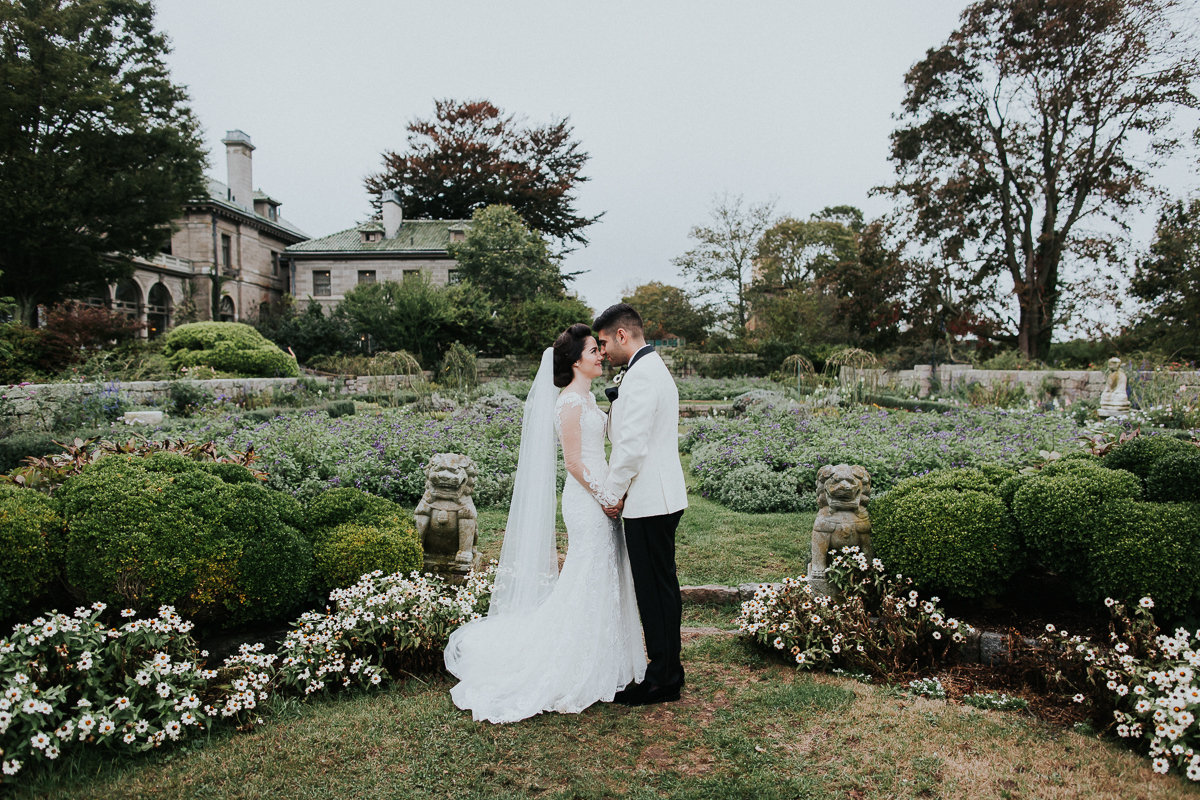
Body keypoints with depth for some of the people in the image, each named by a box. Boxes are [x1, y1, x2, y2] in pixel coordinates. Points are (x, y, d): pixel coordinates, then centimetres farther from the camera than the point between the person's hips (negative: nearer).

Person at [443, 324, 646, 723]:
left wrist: (610, 494, 16)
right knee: (589, 582, -1)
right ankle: (580, 674, 13)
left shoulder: (587, 398, 14)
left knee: (604, 581, 15)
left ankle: (601, 666, 28)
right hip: (587, 499, -9)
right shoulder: (570, 402, -15)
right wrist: (606, 496, -15)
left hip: (598, 497, 9)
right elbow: (574, 461, -18)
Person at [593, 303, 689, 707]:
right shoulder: (654, 368, 18)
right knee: (660, 586, 16)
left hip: (650, 500, -11)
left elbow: (633, 444, -21)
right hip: (658, 497, 11)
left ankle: (663, 680, 9)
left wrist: (612, 492, -12)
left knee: (655, 589, -2)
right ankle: (667, 670, 26)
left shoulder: (640, 375, -16)